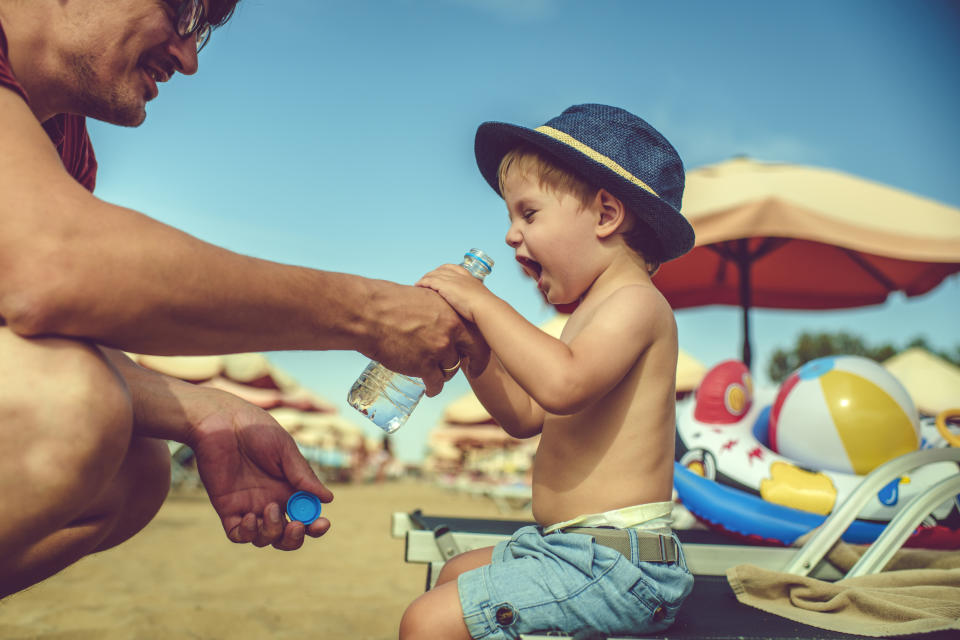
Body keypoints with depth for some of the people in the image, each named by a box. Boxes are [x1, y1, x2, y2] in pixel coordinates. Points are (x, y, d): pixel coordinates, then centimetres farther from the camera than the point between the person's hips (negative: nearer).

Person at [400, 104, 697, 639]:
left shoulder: (635, 301, -15)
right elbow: (525, 417, 19)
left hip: (615, 565, -11)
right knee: (453, 574, 27)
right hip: (569, 548, 11)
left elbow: (563, 385, -34)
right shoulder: (594, 312, 17)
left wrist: (484, 303, -23)